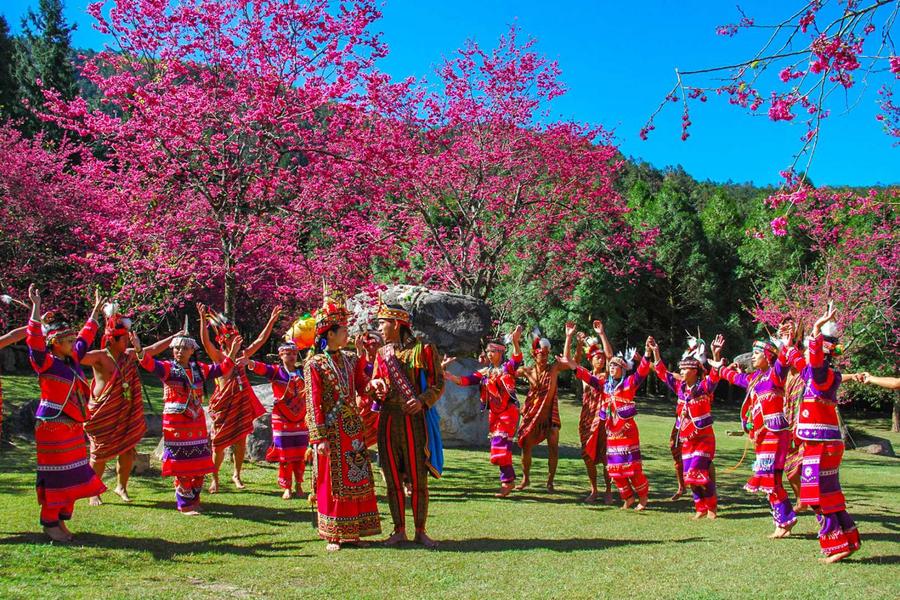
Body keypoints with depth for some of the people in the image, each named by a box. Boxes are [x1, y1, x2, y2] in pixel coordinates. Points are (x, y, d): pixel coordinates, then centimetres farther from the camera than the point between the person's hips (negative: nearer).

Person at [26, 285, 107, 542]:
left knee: (73, 475, 11)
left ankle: (60, 519, 20)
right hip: (53, 427, -8)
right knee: (55, 475, -3)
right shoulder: (46, 363, -10)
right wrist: (36, 307, -34)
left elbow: (86, 338, 25)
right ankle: (49, 522, 7)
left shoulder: (72, 360, 11)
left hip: (73, 427, 8)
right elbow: (34, 340, -26)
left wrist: (95, 310, 31)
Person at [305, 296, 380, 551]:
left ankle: (352, 532, 17)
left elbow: (363, 388, 3)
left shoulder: (349, 360, 10)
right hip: (332, 429, -6)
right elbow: (313, 404, -11)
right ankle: (332, 536, 11)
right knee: (332, 482, 1)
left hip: (353, 428, 6)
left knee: (357, 480, 7)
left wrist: (362, 360, 1)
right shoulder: (315, 365, -8)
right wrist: (319, 438, -16)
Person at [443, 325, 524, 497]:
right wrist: (444, 373, -9)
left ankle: (507, 481, -7)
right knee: (498, 447, 8)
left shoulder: (507, 367, -4)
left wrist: (515, 342, -46)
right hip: (494, 414, 6)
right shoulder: (485, 372, 11)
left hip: (508, 412, -6)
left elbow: (517, 359, -26)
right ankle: (509, 478, 19)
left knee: (500, 446, -14)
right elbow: (463, 380, 5)